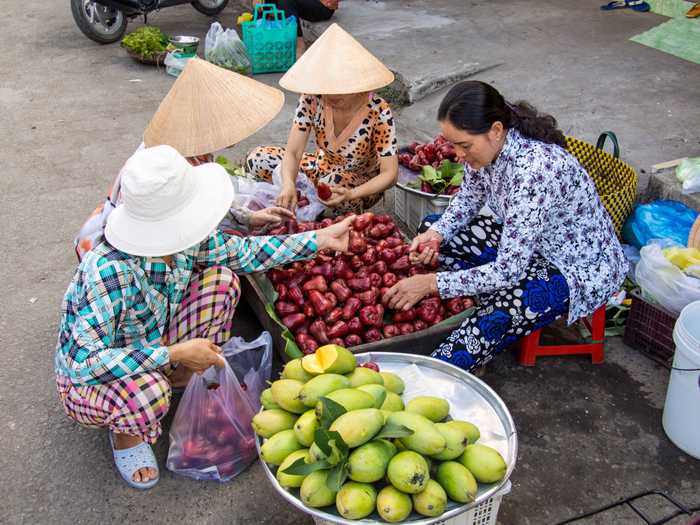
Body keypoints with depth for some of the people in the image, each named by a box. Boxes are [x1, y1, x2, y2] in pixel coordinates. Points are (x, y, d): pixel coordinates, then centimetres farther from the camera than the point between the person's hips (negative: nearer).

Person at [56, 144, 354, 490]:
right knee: (147, 394, -41)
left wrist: (321, 239, -3)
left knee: (221, 278, -9)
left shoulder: (183, 239, -19)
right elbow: (82, 362, -40)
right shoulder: (110, 271, -40)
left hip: (153, 349, 6)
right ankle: (125, 433, -1)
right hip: (89, 380, -6)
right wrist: (175, 353, -39)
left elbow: (244, 252, -2)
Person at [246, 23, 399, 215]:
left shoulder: (378, 112, -28)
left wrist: (351, 194, -43)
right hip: (323, 168, 4)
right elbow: (293, 152, -20)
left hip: (362, 185, -4)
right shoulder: (312, 98, -19)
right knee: (257, 158, -10)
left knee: (334, 182, -39)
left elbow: (390, 174, -27)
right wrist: (288, 183, -42)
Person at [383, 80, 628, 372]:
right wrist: (436, 233, -12)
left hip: (581, 267, -9)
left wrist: (431, 283, -30)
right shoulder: (488, 145, -14)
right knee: (431, 227, 2)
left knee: (498, 315, -32)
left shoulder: (534, 171, -37)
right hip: (524, 241, 9)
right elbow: (469, 197, 6)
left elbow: (508, 270, -35)